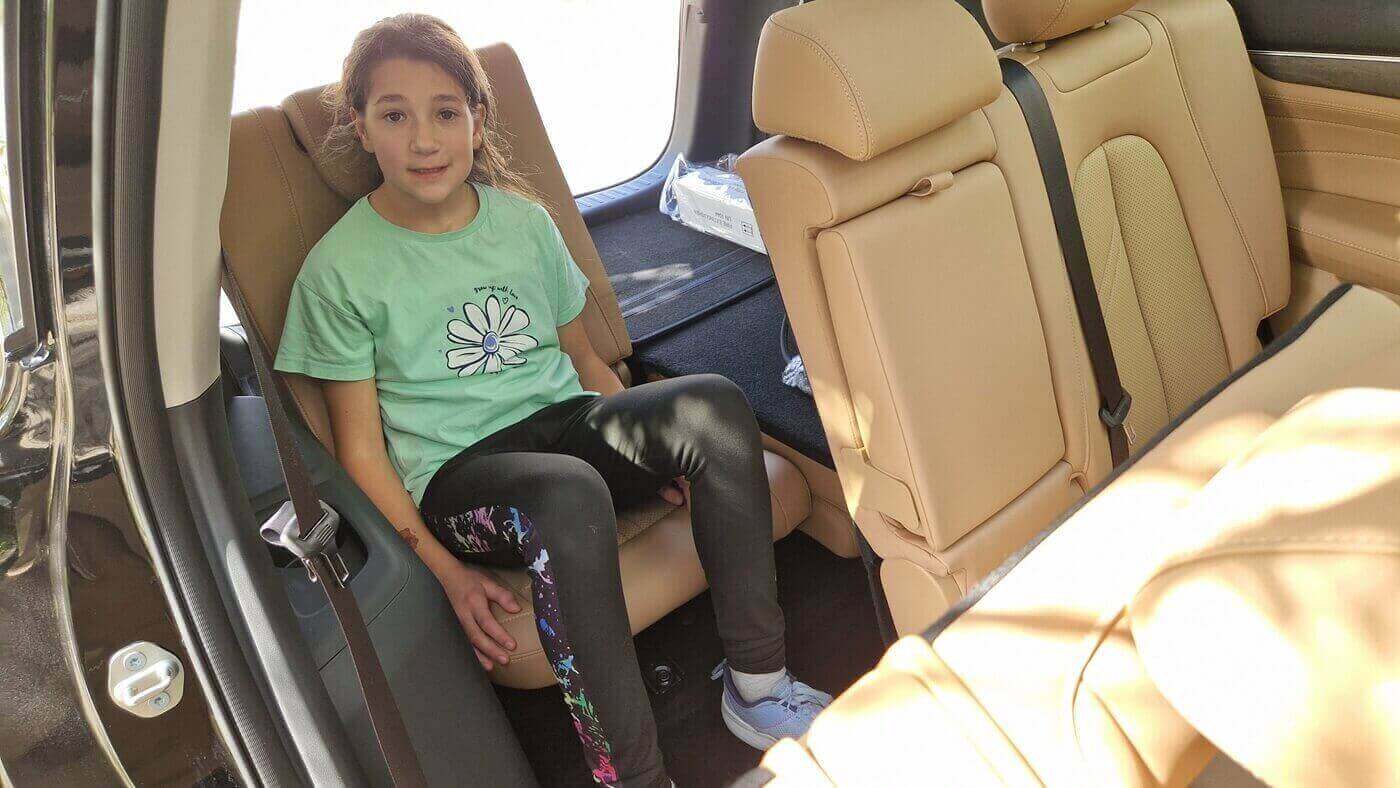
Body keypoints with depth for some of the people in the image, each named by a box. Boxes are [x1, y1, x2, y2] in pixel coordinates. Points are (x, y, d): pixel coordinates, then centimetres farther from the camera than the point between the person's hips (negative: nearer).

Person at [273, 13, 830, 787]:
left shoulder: (523, 220, 9)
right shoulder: (340, 270, -3)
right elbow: (361, 447, -3)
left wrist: (656, 446, -2)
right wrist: (445, 570, -14)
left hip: (563, 424, 5)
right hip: (455, 472, -4)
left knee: (714, 402, -24)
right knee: (569, 494, -39)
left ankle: (756, 686, -16)